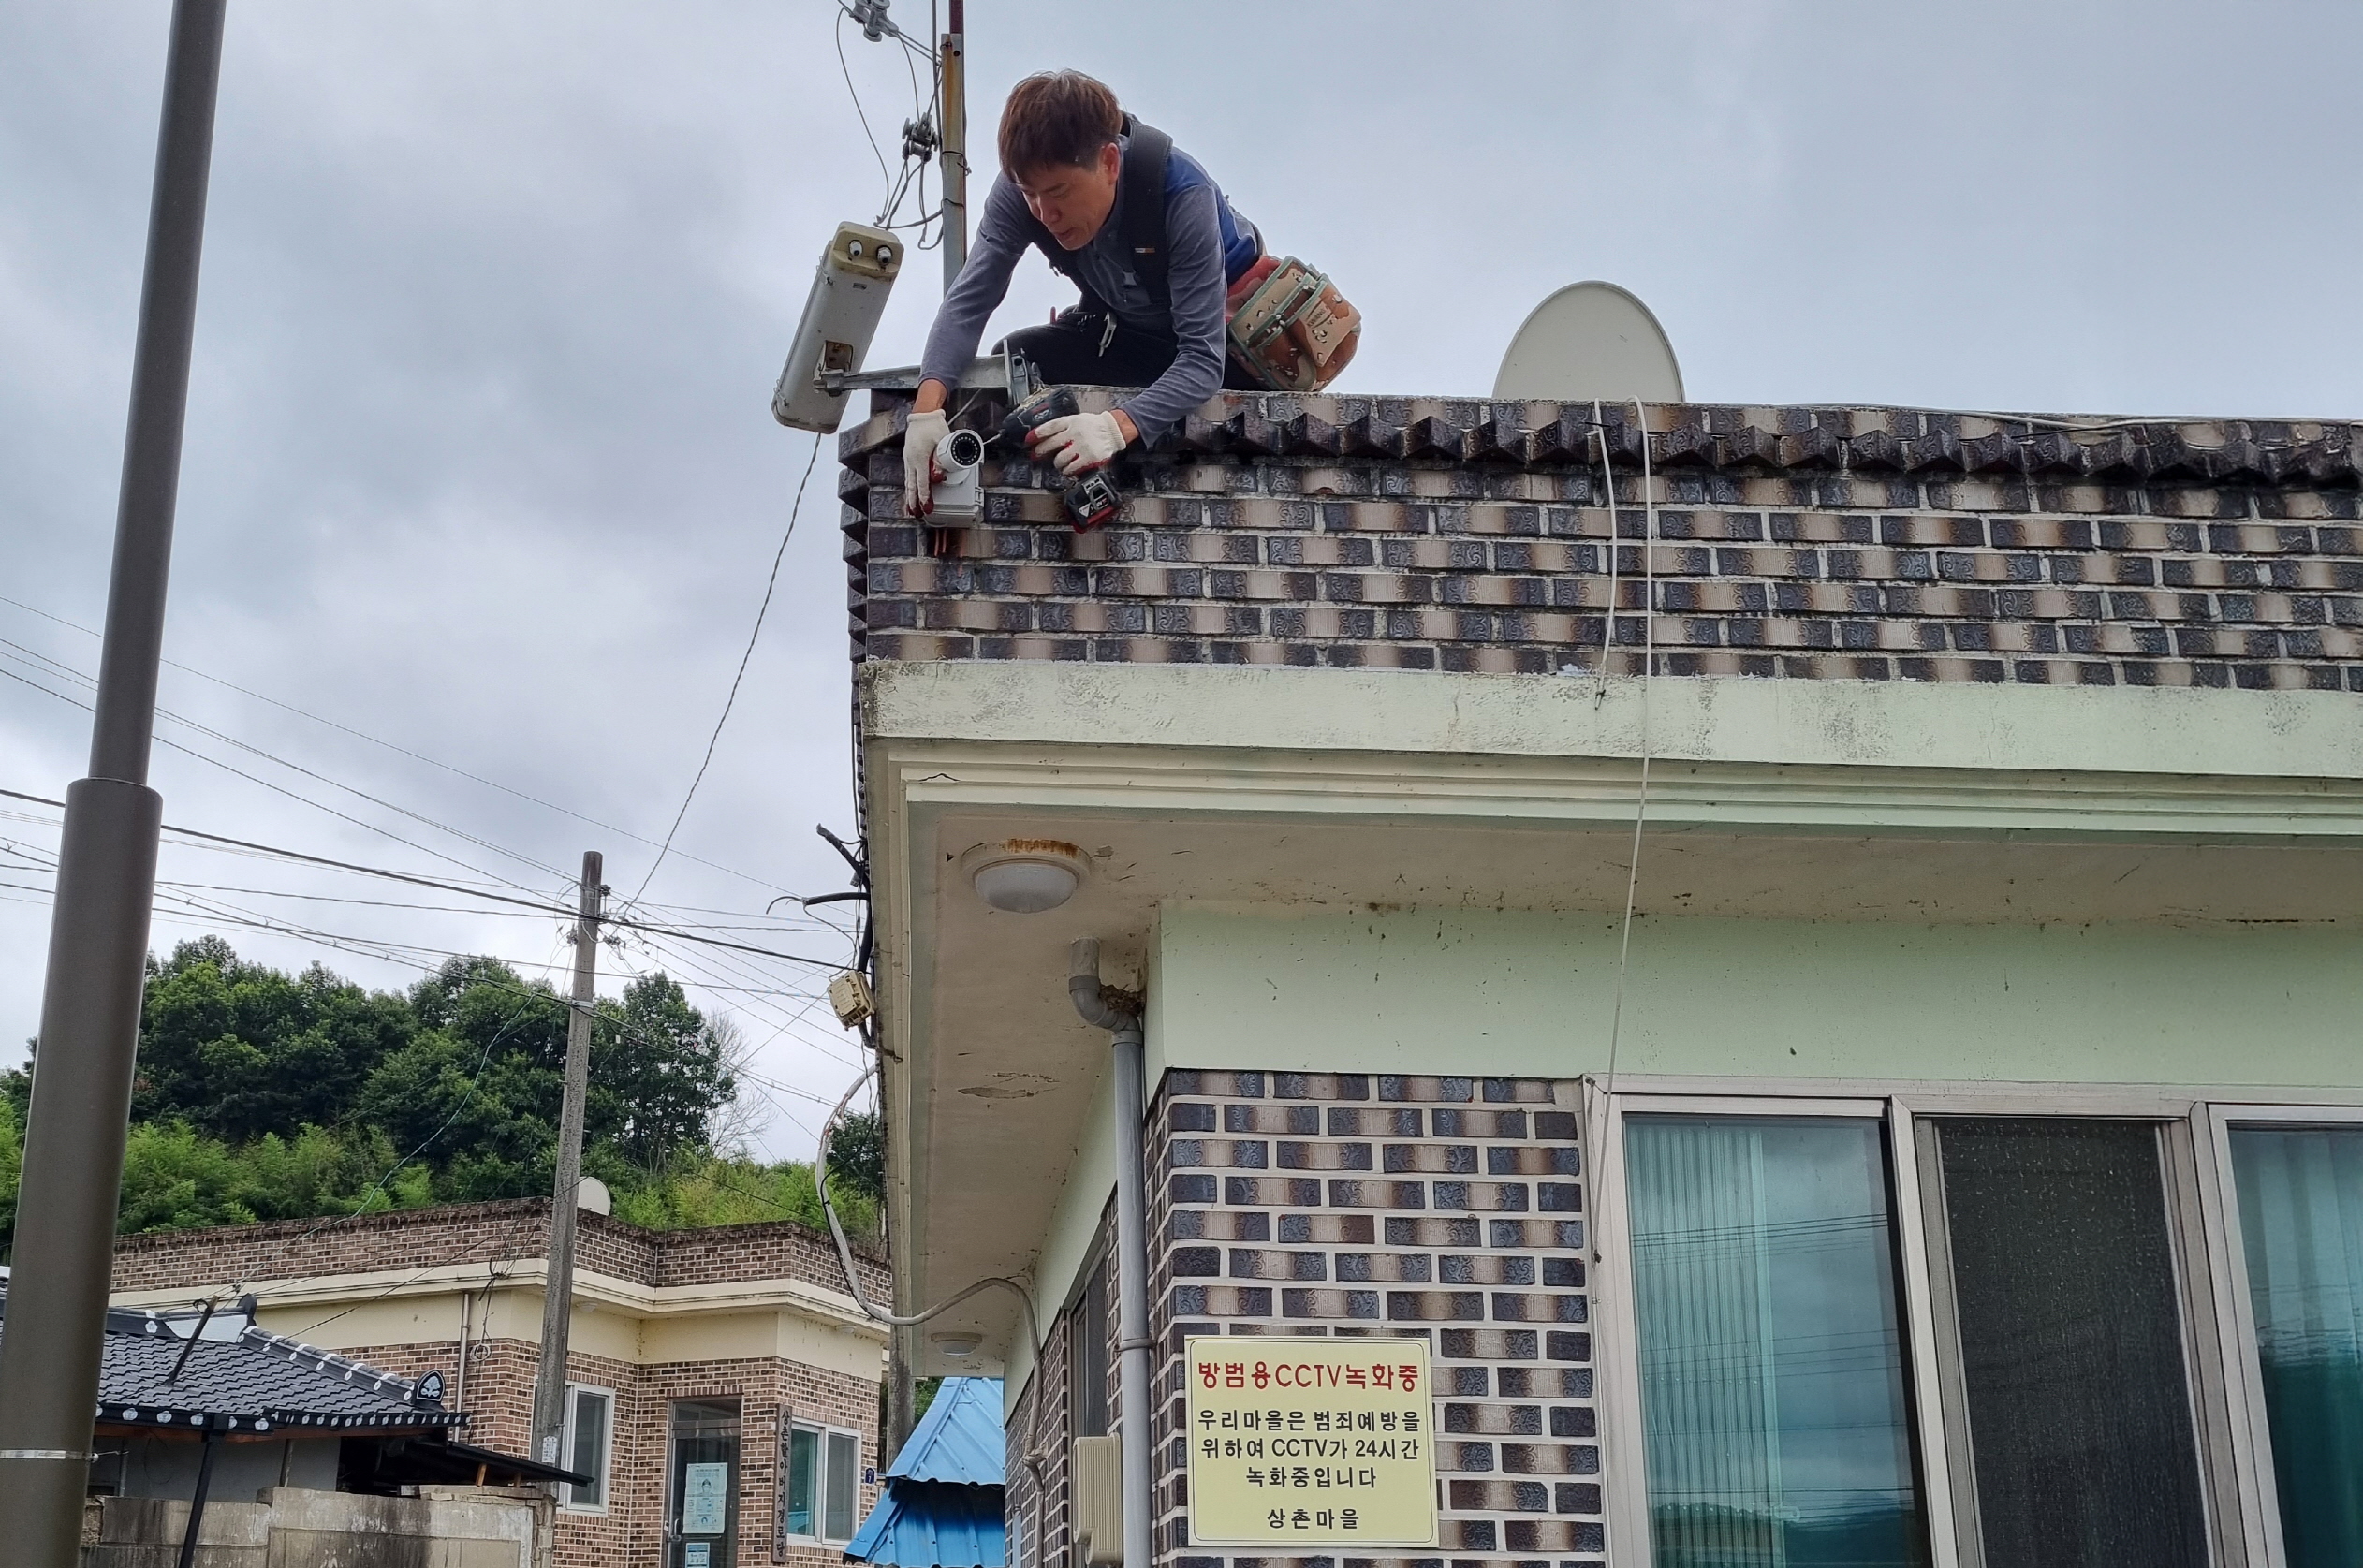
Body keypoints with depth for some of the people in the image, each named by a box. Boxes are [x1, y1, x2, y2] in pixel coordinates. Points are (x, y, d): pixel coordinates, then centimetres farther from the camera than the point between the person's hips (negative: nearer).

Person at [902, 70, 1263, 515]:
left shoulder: (1182, 193, -37)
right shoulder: (1024, 188, -24)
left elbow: (1203, 359, -40)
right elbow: (969, 301, -30)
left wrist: (1117, 426, -58)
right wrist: (926, 407, -49)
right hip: (1124, 325, 4)